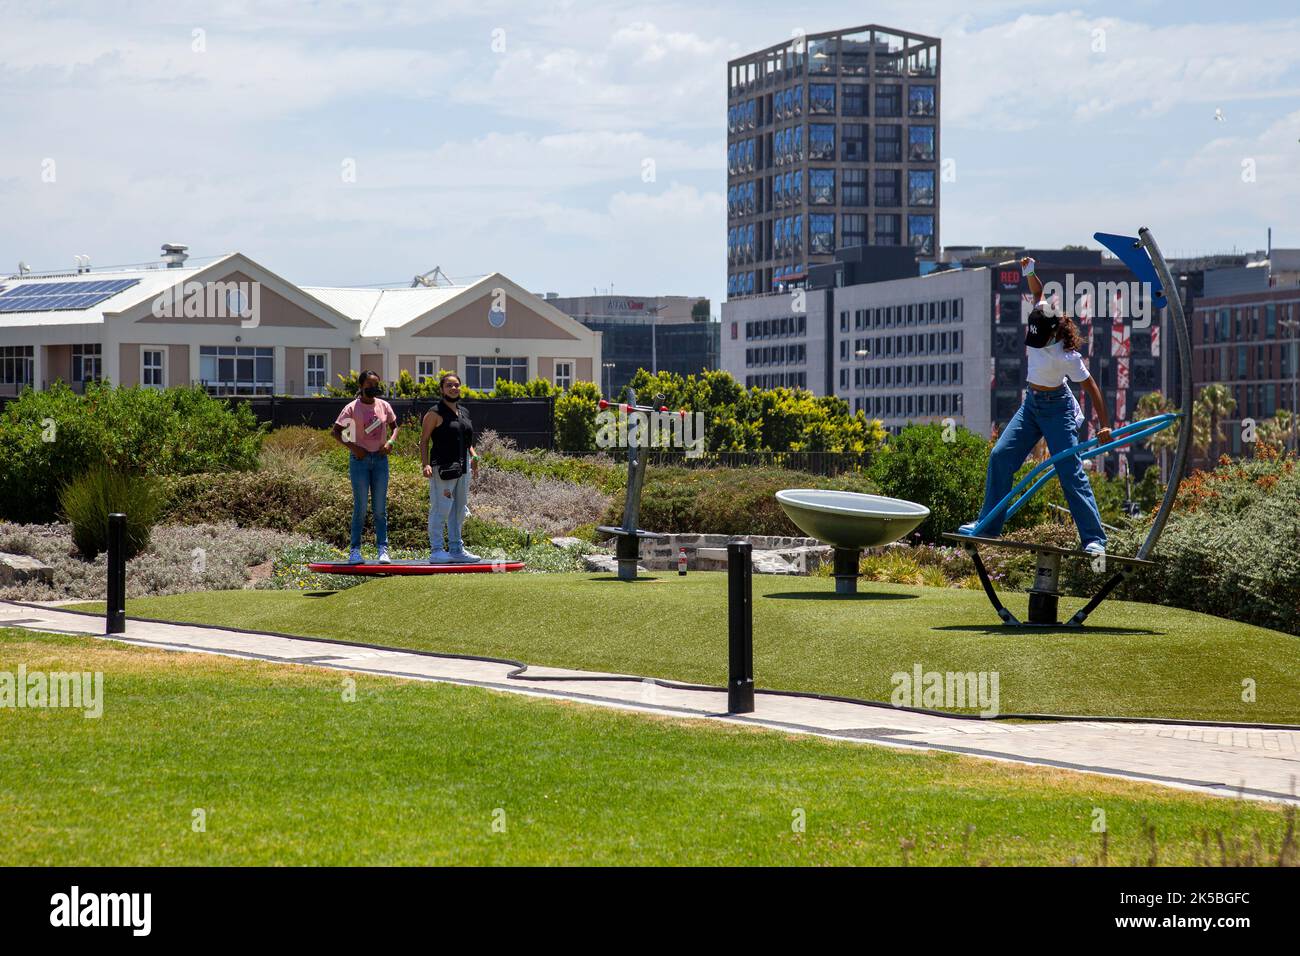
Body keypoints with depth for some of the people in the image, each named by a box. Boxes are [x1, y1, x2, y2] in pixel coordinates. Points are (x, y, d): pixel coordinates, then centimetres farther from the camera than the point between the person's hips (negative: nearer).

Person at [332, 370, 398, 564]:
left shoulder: (383, 406, 6)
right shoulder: (352, 408, -5)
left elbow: (395, 426, 16)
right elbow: (337, 431, -4)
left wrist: (390, 442, -3)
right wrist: (352, 447, -17)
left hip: (380, 459, 3)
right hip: (360, 459, -3)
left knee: (380, 508, 4)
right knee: (360, 507, -3)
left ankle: (383, 550, 5)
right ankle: (355, 550, 3)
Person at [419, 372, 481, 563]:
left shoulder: (464, 412, 16)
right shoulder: (435, 413, -6)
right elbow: (424, 441, -8)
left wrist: (473, 455, 7)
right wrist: (426, 465, -20)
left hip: (462, 467, 8)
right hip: (443, 467, -8)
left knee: (458, 511, 11)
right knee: (440, 509, -9)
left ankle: (456, 549, 17)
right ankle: (436, 551, -7)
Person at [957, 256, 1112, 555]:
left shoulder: (1066, 356, -25)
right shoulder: (1040, 325, -9)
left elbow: (1091, 386, -20)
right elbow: (1039, 292, 7)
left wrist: (1104, 425, -23)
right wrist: (1029, 273, -11)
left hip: (1056, 408, -7)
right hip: (1031, 403, 7)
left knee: (1070, 472, -12)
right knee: (1000, 455, 1)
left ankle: (1094, 539, -10)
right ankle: (988, 525, 8)